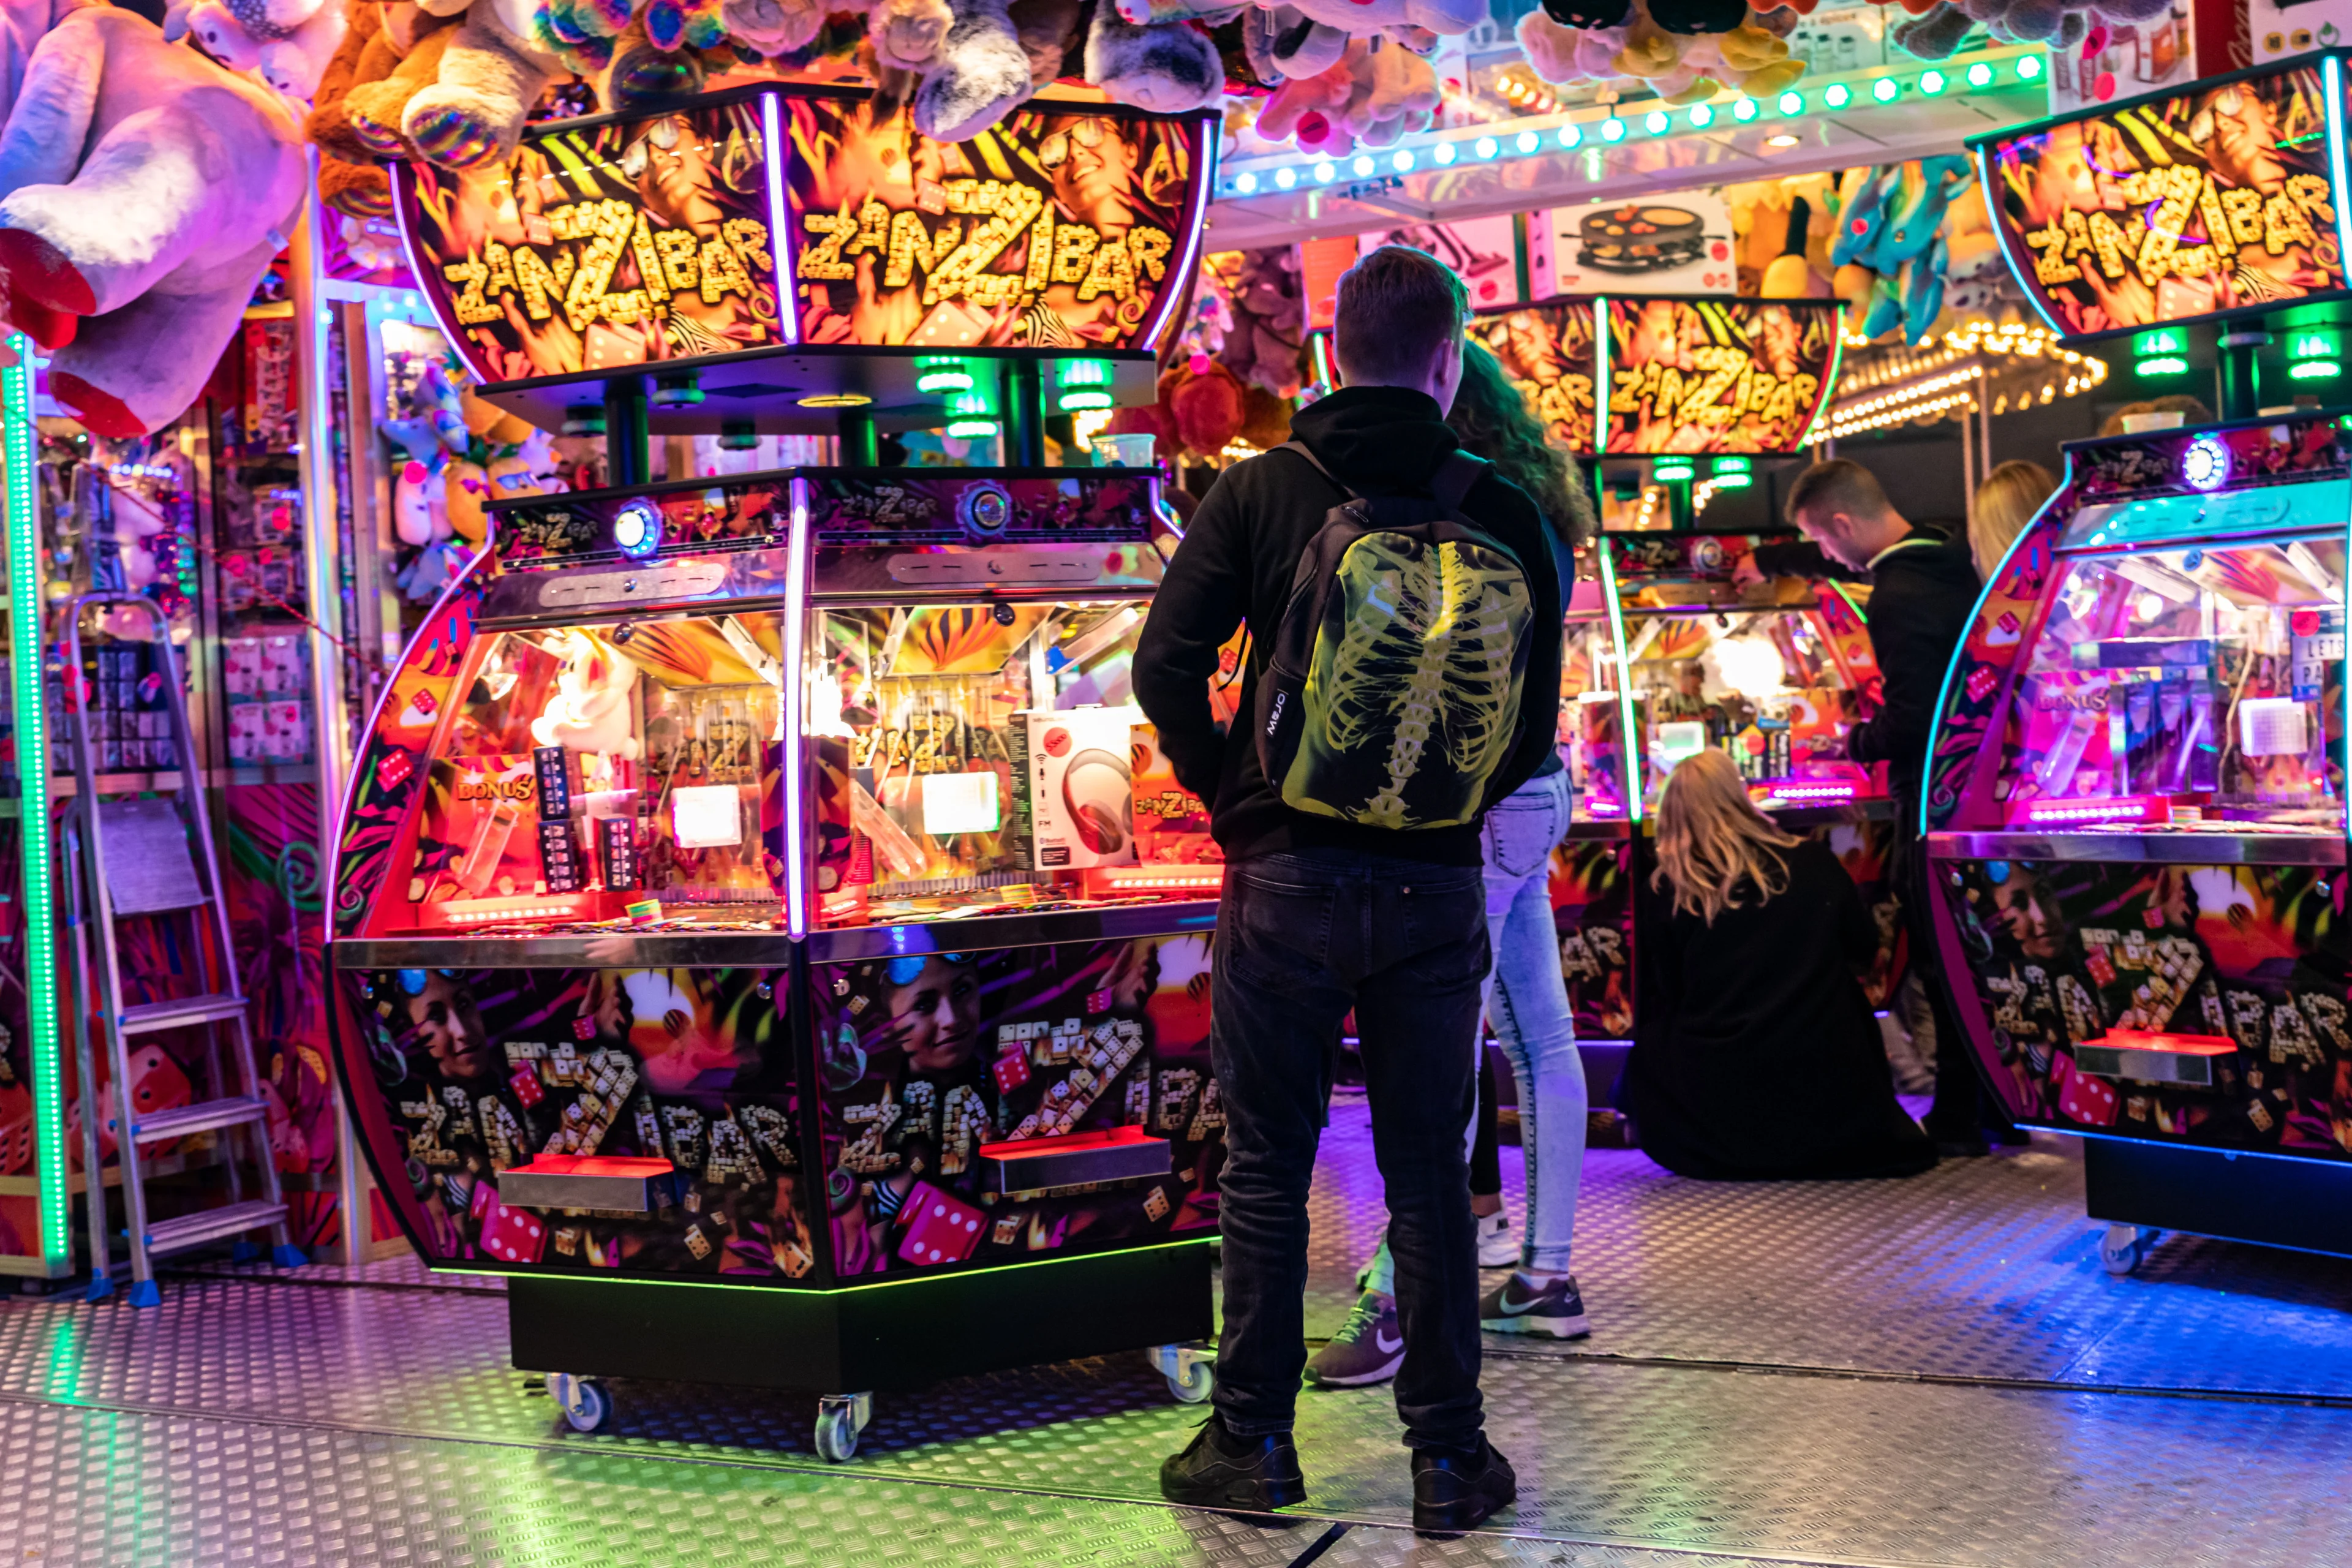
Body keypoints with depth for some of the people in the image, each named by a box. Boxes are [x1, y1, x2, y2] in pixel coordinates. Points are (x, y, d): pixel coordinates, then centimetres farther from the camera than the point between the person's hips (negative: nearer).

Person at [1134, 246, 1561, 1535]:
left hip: (1286, 875, -1)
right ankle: (1447, 1455, 15)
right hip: (1438, 887, 1)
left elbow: (1166, 665, -8)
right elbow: (1535, 718, 3)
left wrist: (1224, 792, 5)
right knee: (1427, 1176, 10)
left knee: (1266, 1170, 9)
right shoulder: (1501, 511, 0)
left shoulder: (1258, 491, -3)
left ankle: (1252, 1443, 17)